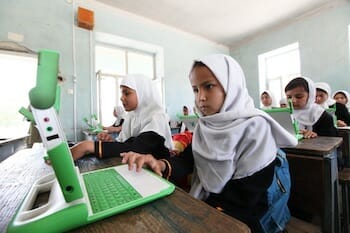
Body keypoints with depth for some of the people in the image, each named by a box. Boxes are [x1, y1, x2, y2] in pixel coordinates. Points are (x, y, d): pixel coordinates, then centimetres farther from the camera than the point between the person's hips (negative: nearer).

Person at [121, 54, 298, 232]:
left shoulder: (255, 129, -19)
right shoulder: (206, 125, -2)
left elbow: (247, 199, -19)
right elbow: (188, 159, -11)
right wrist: (161, 165, -30)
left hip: (236, 219, -4)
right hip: (203, 204, 4)